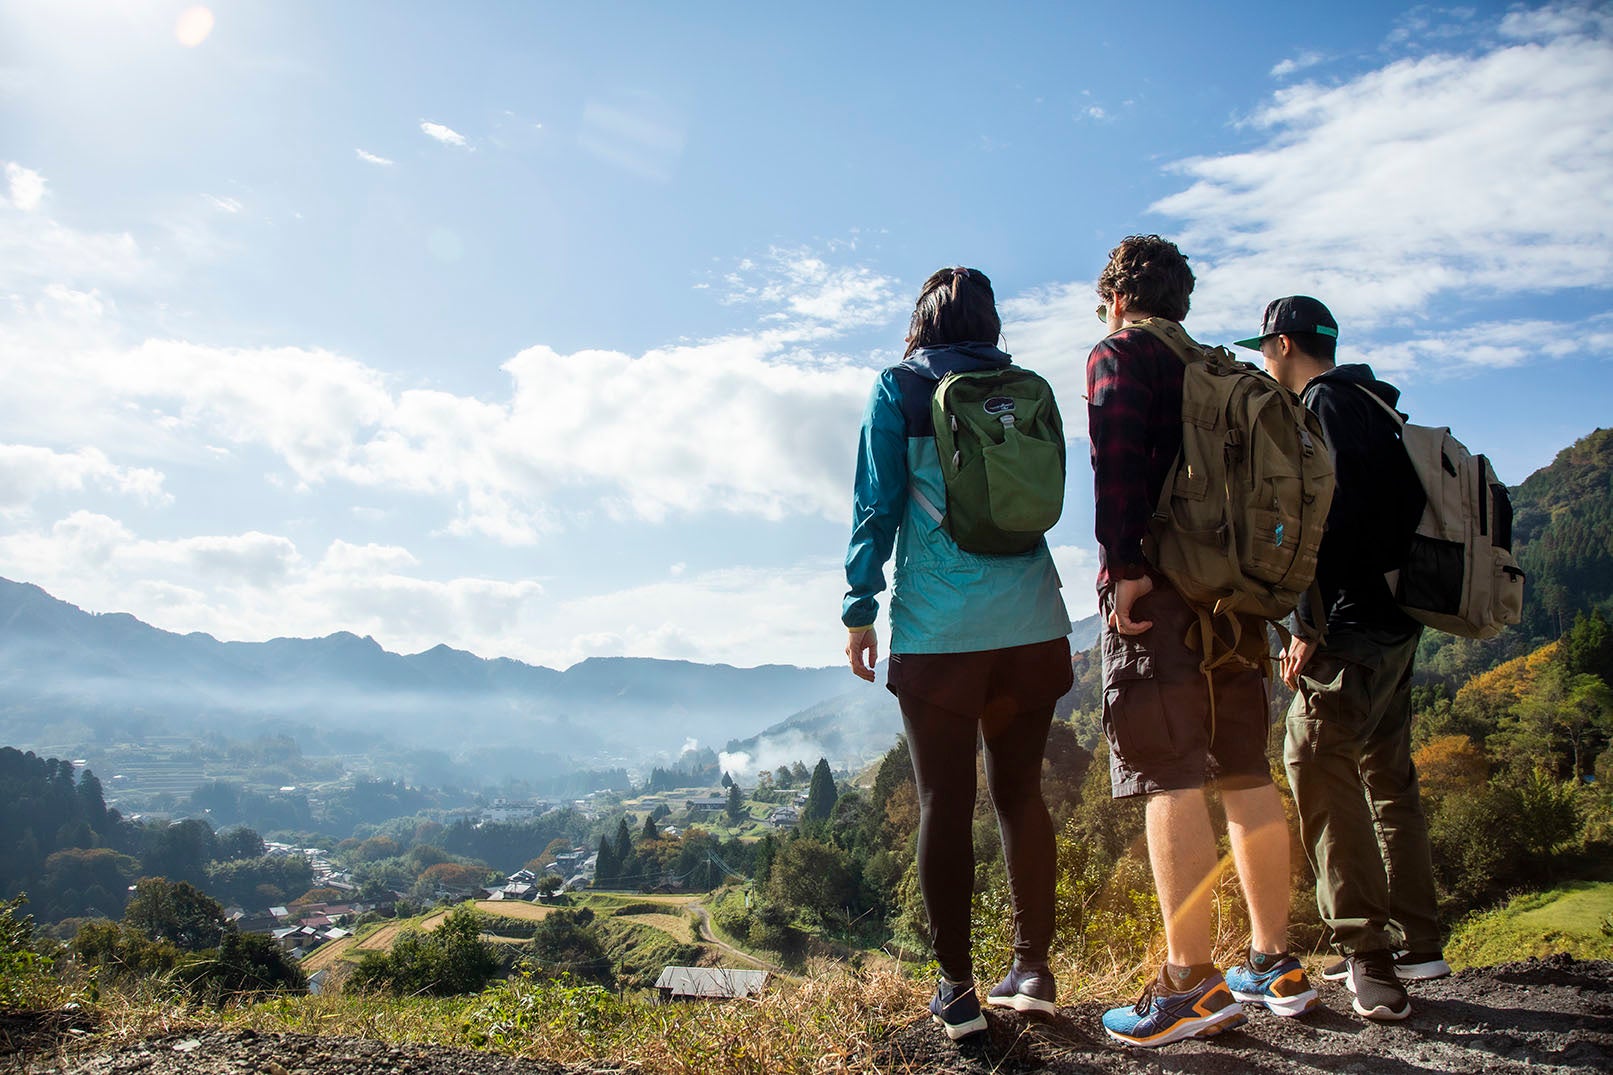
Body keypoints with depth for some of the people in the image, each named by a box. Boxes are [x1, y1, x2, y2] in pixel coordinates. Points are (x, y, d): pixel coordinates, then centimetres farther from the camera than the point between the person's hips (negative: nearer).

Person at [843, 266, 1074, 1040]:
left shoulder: (899, 389, 2)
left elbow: (878, 505, -4)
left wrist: (861, 607, 1)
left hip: (938, 629, -3)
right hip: (1030, 623, 4)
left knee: (944, 803, 2)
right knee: (1020, 791, 11)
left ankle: (957, 989, 7)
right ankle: (1032, 969, 15)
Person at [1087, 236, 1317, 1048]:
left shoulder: (1119, 355, 3)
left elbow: (1118, 460, -14)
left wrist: (1124, 565, -18)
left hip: (1159, 588, -7)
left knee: (1169, 780, -9)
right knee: (1246, 776, 10)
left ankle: (1192, 983, -9)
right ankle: (1274, 964, 17)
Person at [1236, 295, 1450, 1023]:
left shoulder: (1329, 403, -8)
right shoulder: (1371, 407, 21)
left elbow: (1333, 518, -19)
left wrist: (1310, 625, -19)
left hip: (1352, 628, -10)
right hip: (1393, 625, 10)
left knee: (1318, 767, -10)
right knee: (1386, 776, 14)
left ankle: (1369, 958, -10)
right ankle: (1416, 944, 21)